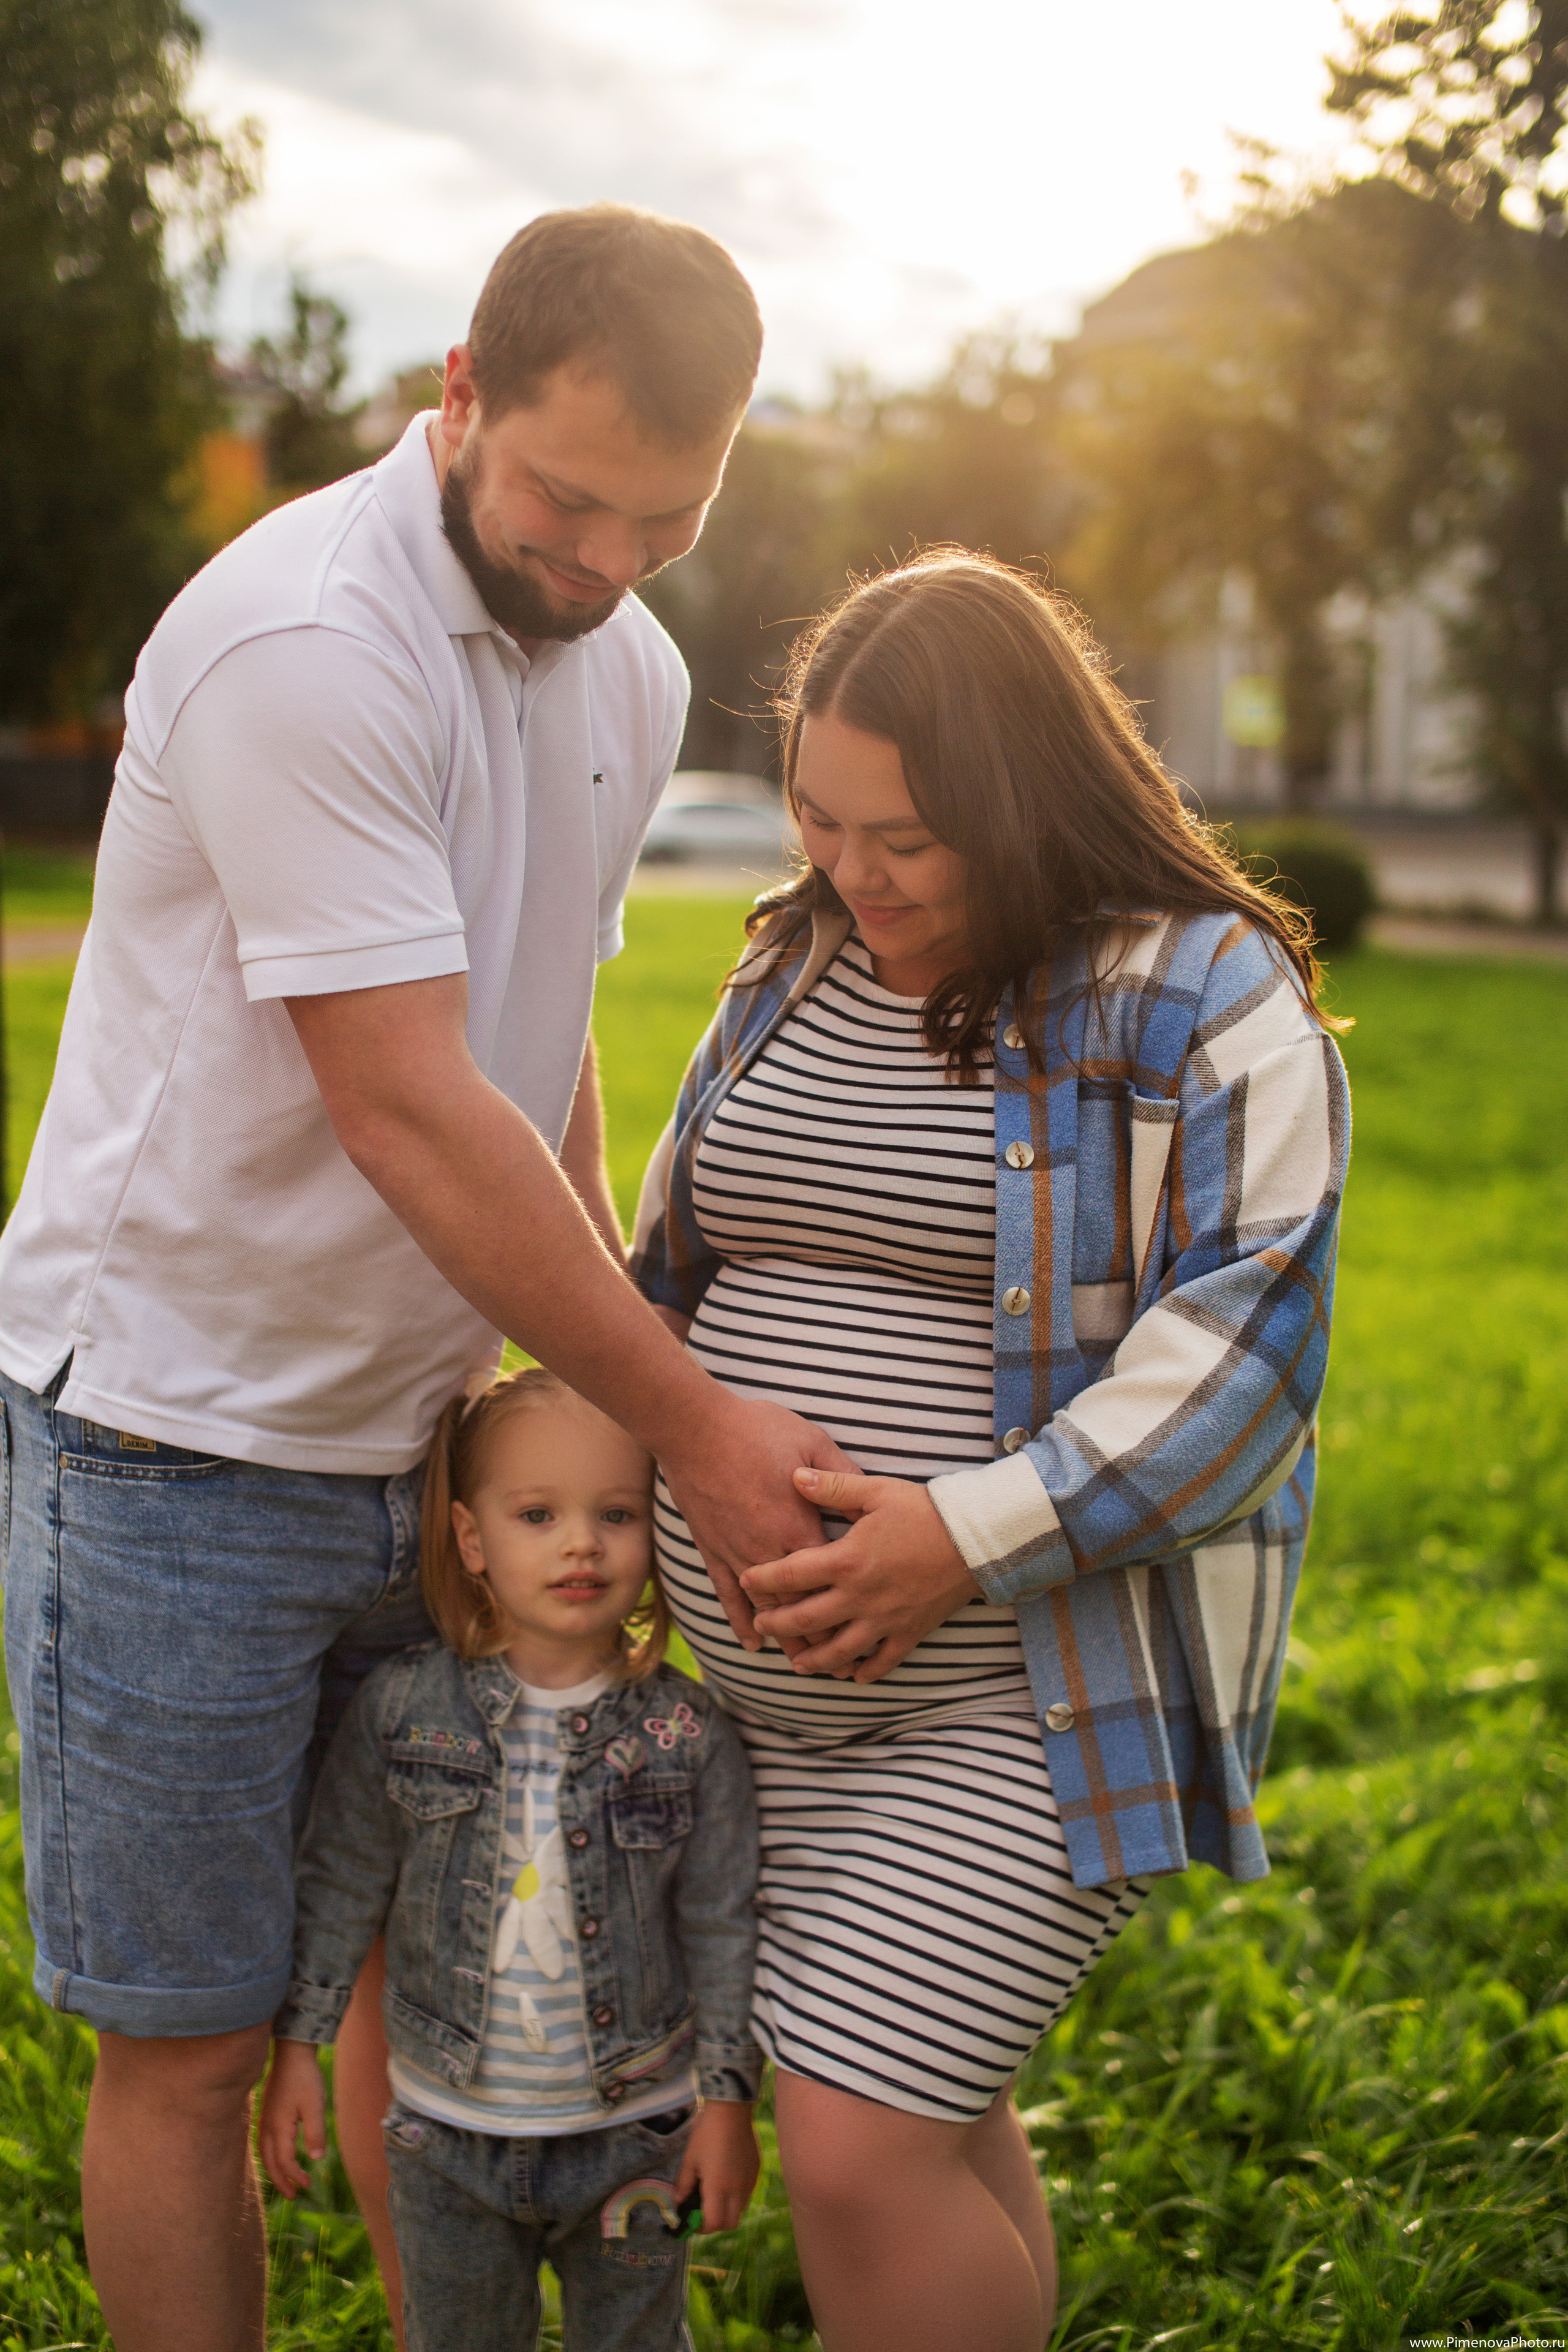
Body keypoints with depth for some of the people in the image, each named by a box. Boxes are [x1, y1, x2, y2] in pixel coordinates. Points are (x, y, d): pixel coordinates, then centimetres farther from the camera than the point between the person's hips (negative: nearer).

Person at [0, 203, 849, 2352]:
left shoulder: (629, 676, 6)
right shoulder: (307, 644, -21)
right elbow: (412, 1117, -23)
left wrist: (614, 1417, 7)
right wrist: (687, 1419, -17)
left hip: (421, 1438, 7)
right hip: (176, 1436, -7)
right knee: (189, 2048, 5)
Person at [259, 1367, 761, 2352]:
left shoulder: (688, 1734, -11)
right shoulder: (403, 1709, -9)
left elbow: (723, 1923, -5)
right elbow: (340, 1883, 0)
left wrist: (729, 2094, -4)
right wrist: (297, 2044, -1)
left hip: (635, 2127, -1)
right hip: (450, 2127, 1)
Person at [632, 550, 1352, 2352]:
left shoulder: (1203, 1005, -11)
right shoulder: (794, 970, 9)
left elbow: (1236, 1341, -18)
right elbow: (678, 1270, 17)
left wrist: (963, 1535, -24)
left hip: (1035, 1687, -6)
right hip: (783, 1674, 7)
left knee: (862, 2149, -9)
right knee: (929, 2123, 16)